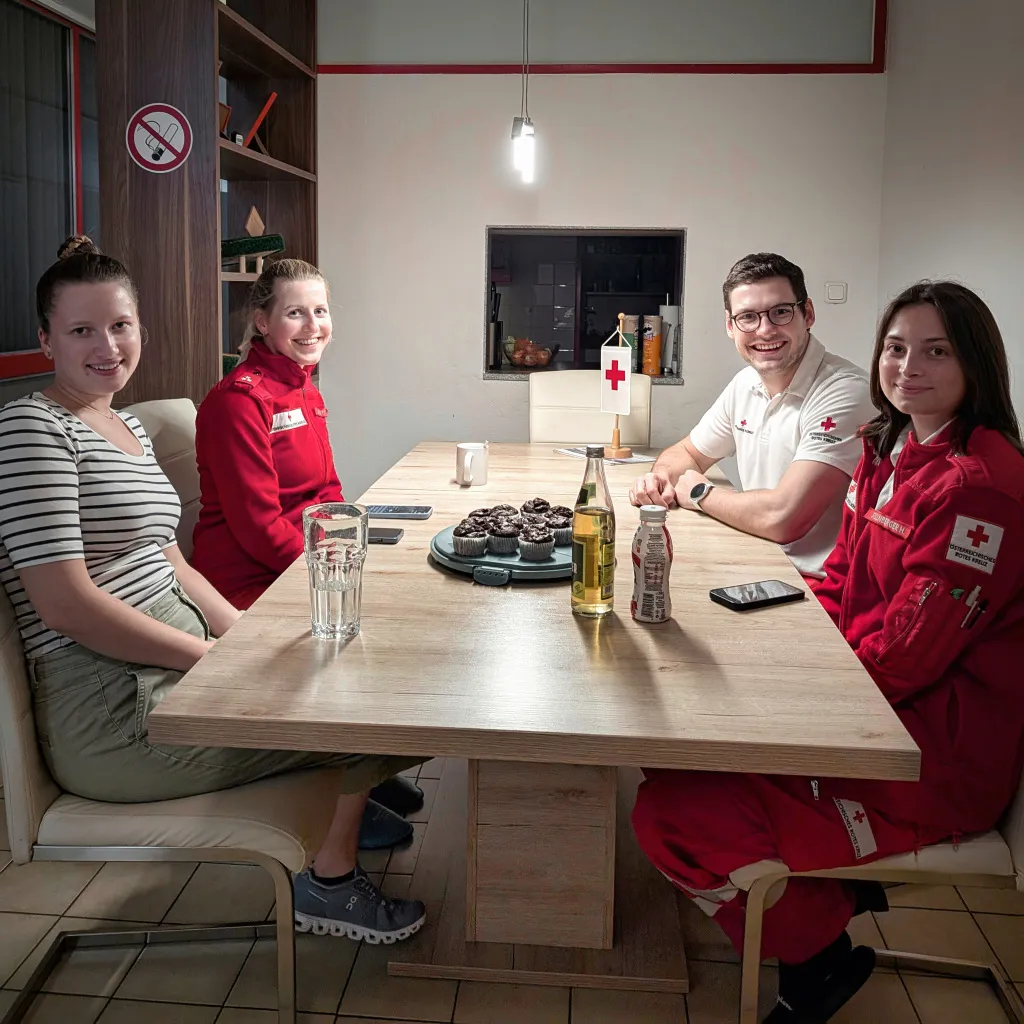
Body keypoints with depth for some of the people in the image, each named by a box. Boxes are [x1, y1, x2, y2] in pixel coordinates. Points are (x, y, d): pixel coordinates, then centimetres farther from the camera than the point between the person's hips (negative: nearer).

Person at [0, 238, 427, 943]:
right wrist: (217, 655, -18)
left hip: (175, 666, 9)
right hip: (115, 715, -9)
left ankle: (352, 794, 29)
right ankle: (330, 882, 13)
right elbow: (68, 605, -21)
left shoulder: (127, 426, 15)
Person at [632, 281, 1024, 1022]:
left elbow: (906, 655, -22)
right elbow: (841, 580, 14)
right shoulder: (890, 451, 8)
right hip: (877, 707, 10)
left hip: (941, 752, -9)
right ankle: (837, 885, 19)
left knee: (670, 813, -17)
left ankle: (819, 954, 10)